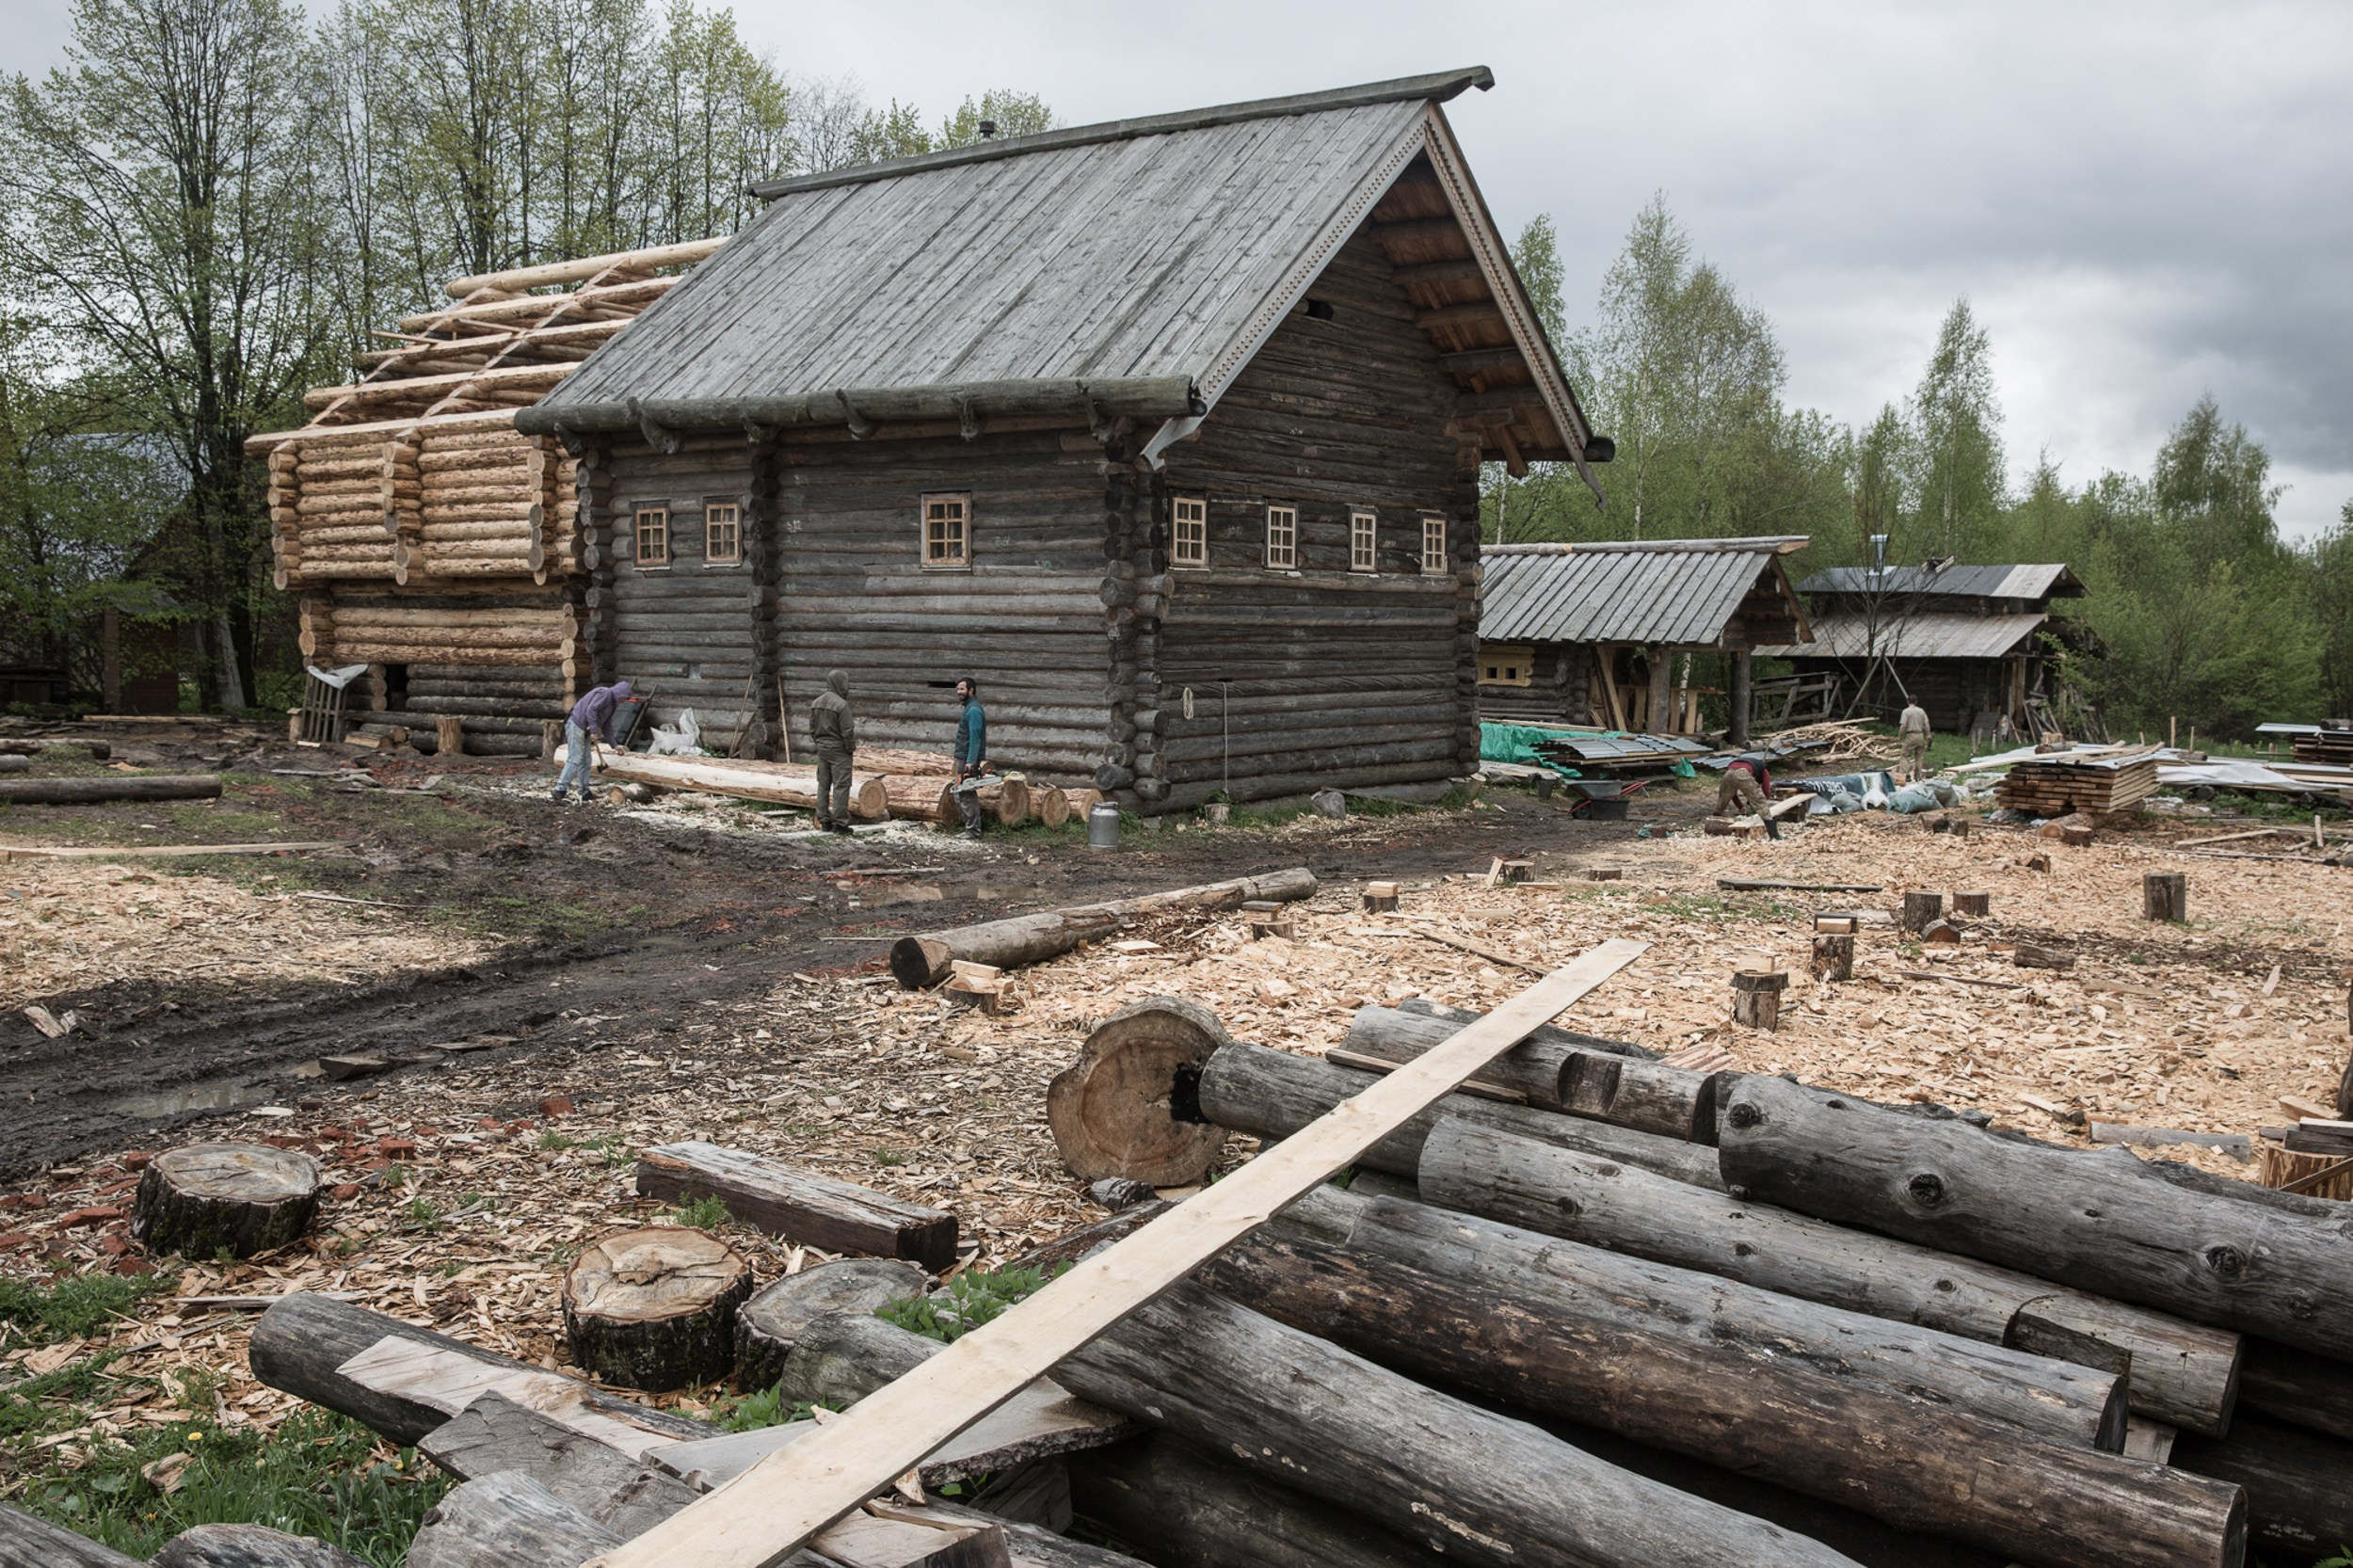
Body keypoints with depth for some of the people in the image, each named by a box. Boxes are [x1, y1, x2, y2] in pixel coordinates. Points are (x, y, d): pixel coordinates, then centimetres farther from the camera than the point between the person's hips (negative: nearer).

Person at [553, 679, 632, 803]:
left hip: (584, 730, 10)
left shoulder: (612, 704, 20)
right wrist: (594, 730, -20)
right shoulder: (605, 693, -10)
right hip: (576, 724, -10)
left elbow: (607, 726, 24)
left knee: (585, 761, 9)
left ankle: (584, 792, 12)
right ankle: (559, 790, -18)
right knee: (575, 759, -15)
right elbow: (591, 710, -22)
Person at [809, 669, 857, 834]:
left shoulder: (816, 703, 5)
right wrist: (851, 747, -2)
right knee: (840, 786, -3)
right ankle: (839, 822, -3)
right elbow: (847, 732, -17)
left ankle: (824, 820, 18)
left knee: (823, 785, 13)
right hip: (838, 750, -7)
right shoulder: (841, 704, -18)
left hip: (822, 748, 7)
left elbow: (812, 728, 11)